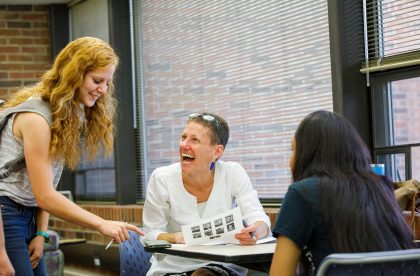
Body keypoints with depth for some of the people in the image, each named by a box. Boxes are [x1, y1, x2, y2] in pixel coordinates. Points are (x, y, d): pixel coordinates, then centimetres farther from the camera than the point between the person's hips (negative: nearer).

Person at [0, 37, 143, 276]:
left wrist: (41, 234, -2)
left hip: (28, 217, 9)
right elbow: (45, 196, -20)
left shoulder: (70, 115, 9)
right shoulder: (35, 117, -18)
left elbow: (45, 190, 7)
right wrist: (102, 224, -20)